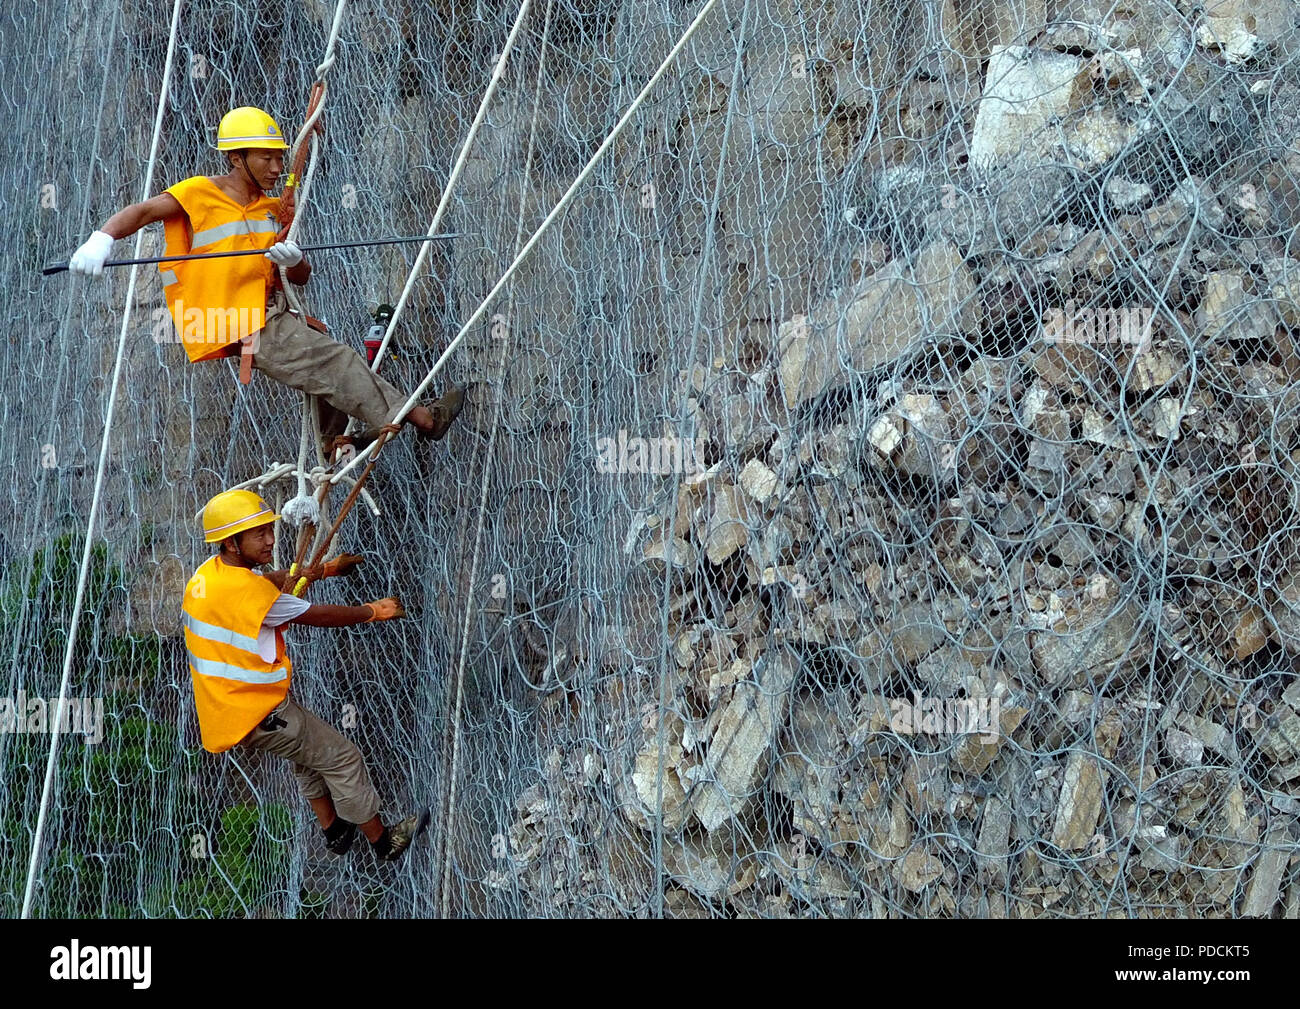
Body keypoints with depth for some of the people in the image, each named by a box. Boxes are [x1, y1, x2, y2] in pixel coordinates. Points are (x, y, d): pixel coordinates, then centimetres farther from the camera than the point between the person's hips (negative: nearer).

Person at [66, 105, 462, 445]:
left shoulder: (272, 209, 14)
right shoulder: (200, 194, -6)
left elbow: (301, 278, 12)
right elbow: (141, 212, -15)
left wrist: (294, 260, -13)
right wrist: (102, 239, -35)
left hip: (268, 316, 8)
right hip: (239, 331, -8)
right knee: (335, 362, -14)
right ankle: (420, 418, -11)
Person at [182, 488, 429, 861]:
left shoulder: (209, 572, 1)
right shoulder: (246, 588, -26)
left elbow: (272, 581, 20)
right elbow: (319, 616, -15)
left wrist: (325, 569, 24)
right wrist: (373, 611, -1)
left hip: (225, 703, 9)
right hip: (257, 712, -9)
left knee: (308, 746, 31)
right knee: (342, 758, 6)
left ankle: (334, 829, 40)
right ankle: (384, 841, 20)